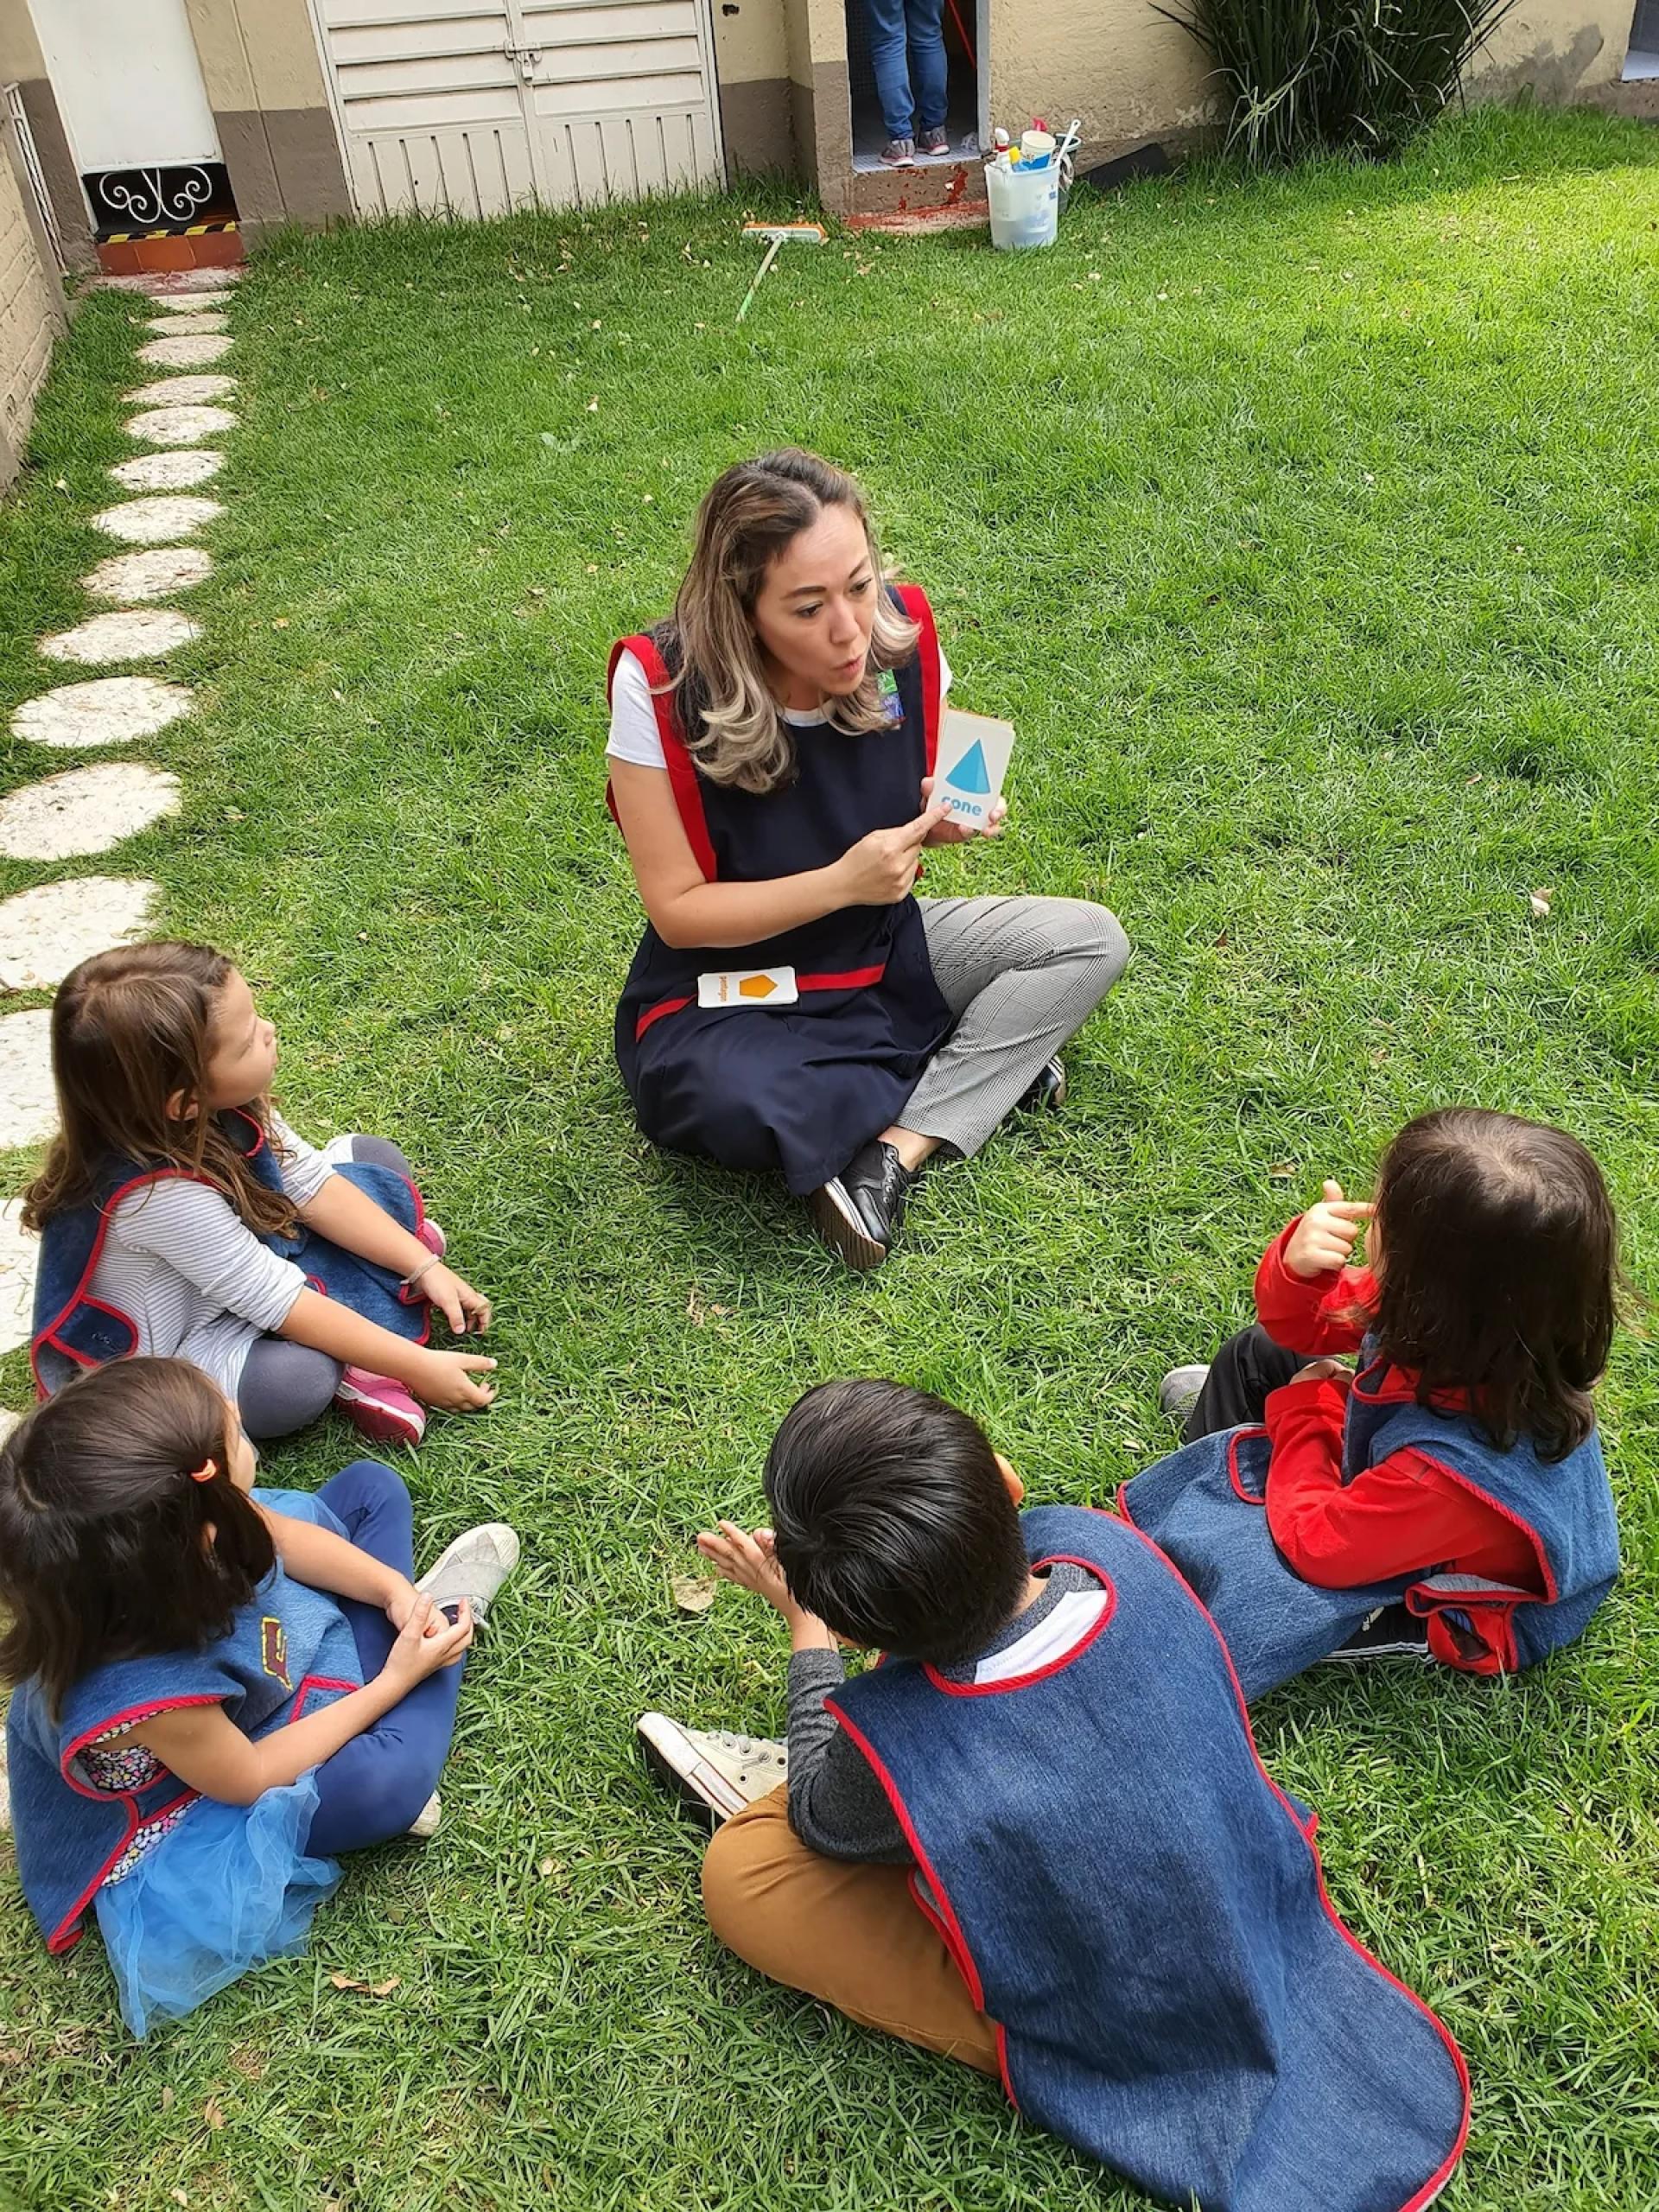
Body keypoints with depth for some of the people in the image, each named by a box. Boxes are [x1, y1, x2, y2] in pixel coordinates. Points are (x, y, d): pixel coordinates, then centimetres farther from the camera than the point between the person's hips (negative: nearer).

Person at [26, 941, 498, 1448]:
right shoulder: (159, 1193, -37)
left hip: (241, 1269, 9)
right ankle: (356, 1370, -4)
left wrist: (423, 1266, -11)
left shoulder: (218, 1102, -18)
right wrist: (416, 1365, -25)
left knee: (376, 1159, 6)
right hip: (162, 1358, -9)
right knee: (300, 1378, -39)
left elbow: (311, 1183, -6)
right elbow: (282, 1302, -31)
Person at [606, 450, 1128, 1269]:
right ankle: (984, 1059, -9)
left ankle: (893, 1155, -17)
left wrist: (945, 817, -18)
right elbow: (677, 910, -19)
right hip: (728, 991, -4)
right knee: (734, 1101, -38)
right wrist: (842, 881, -29)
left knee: (1092, 941, -7)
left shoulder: (899, 637, -13)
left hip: (884, 951, 5)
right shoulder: (663, 686, -24)